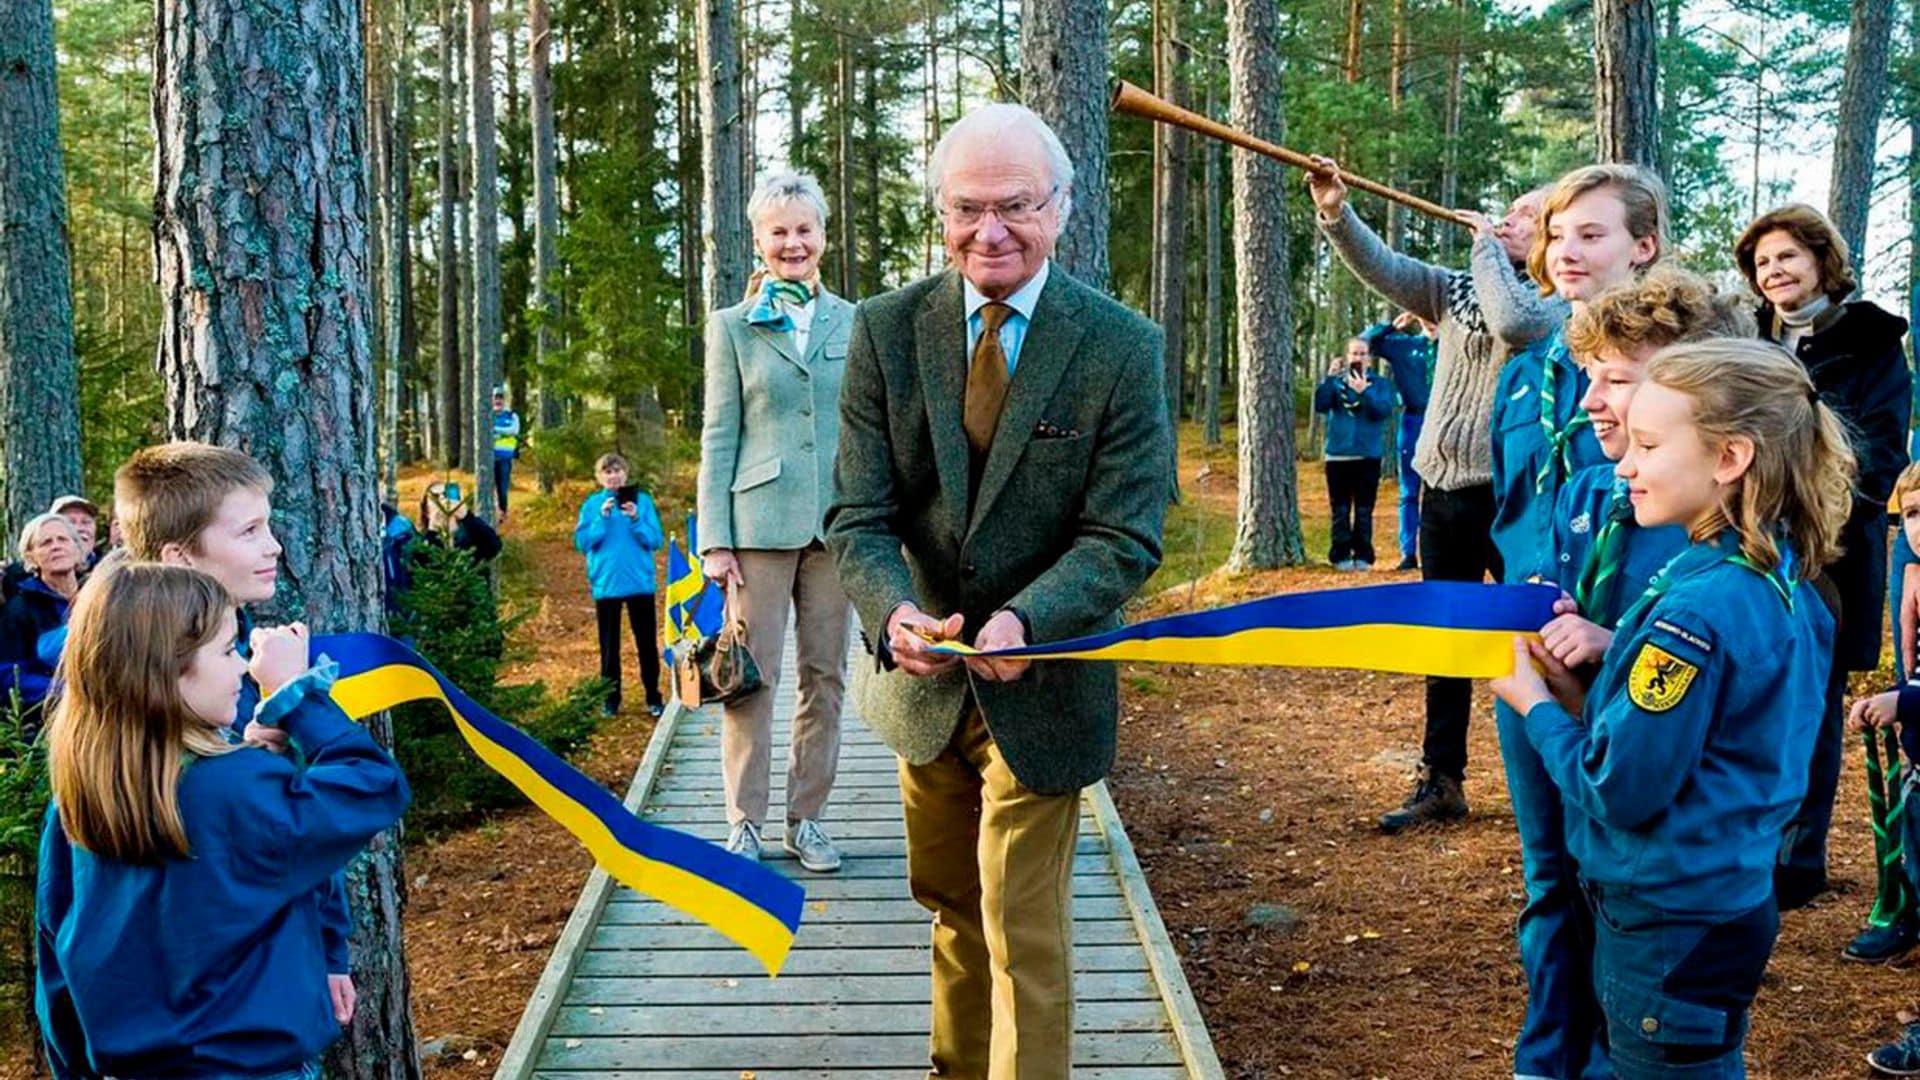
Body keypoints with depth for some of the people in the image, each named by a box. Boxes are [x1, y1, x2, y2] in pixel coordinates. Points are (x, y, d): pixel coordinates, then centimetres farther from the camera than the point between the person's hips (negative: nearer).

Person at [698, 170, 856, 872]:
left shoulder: (854, 324, 11)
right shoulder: (732, 327, 6)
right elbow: (718, 438, 3)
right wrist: (714, 539, -4)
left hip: (836, 523, 2)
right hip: (759, 522, -2)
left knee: (826, 675, 7)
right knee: (751, 675, -1)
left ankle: (807, 819, 17)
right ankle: (744, 824, 8)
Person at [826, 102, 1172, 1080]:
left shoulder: (1121, 347, -14)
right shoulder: (886, 330, -8)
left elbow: (1124, 538, -17)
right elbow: (858, 515, -11)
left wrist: (1024, 621, -35)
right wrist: (895, 613, -32)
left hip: (1040, 686, -4)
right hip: (925, 674, 4)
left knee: (1024, 932, 4)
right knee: (950, 901, 23)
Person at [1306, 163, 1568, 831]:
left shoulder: (1560, 303, -8)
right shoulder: (1457, 290, 12)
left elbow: (1514, 324, -28)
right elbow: (1384, 268, 3)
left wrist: (1487, 248, -13)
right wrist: (1336, 214, -13)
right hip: (1441, 485, 7)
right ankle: (1441, 782, 22)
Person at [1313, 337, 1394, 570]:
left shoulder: (1380, 384, 6)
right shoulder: (1336, 382, 9)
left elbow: (1385, 410, -10)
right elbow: (1320, 405, -6)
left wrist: (1364, 392, -23)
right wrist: (1329, 378, -16)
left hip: (1368, 456, -1)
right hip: (1338, 455, 1)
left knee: (1364, 509, 2)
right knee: (1340, 509, 2)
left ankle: (1363, 555, 6)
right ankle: (1341, 555, 5)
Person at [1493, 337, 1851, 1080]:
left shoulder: (1697, 612, -25)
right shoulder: (1782, 588, 4)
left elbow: (1618, 790, -22)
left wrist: (1537, 705, -8)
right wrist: (1581, 698, 3)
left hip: (1670, 925, -9)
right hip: (1730, 901, 9)